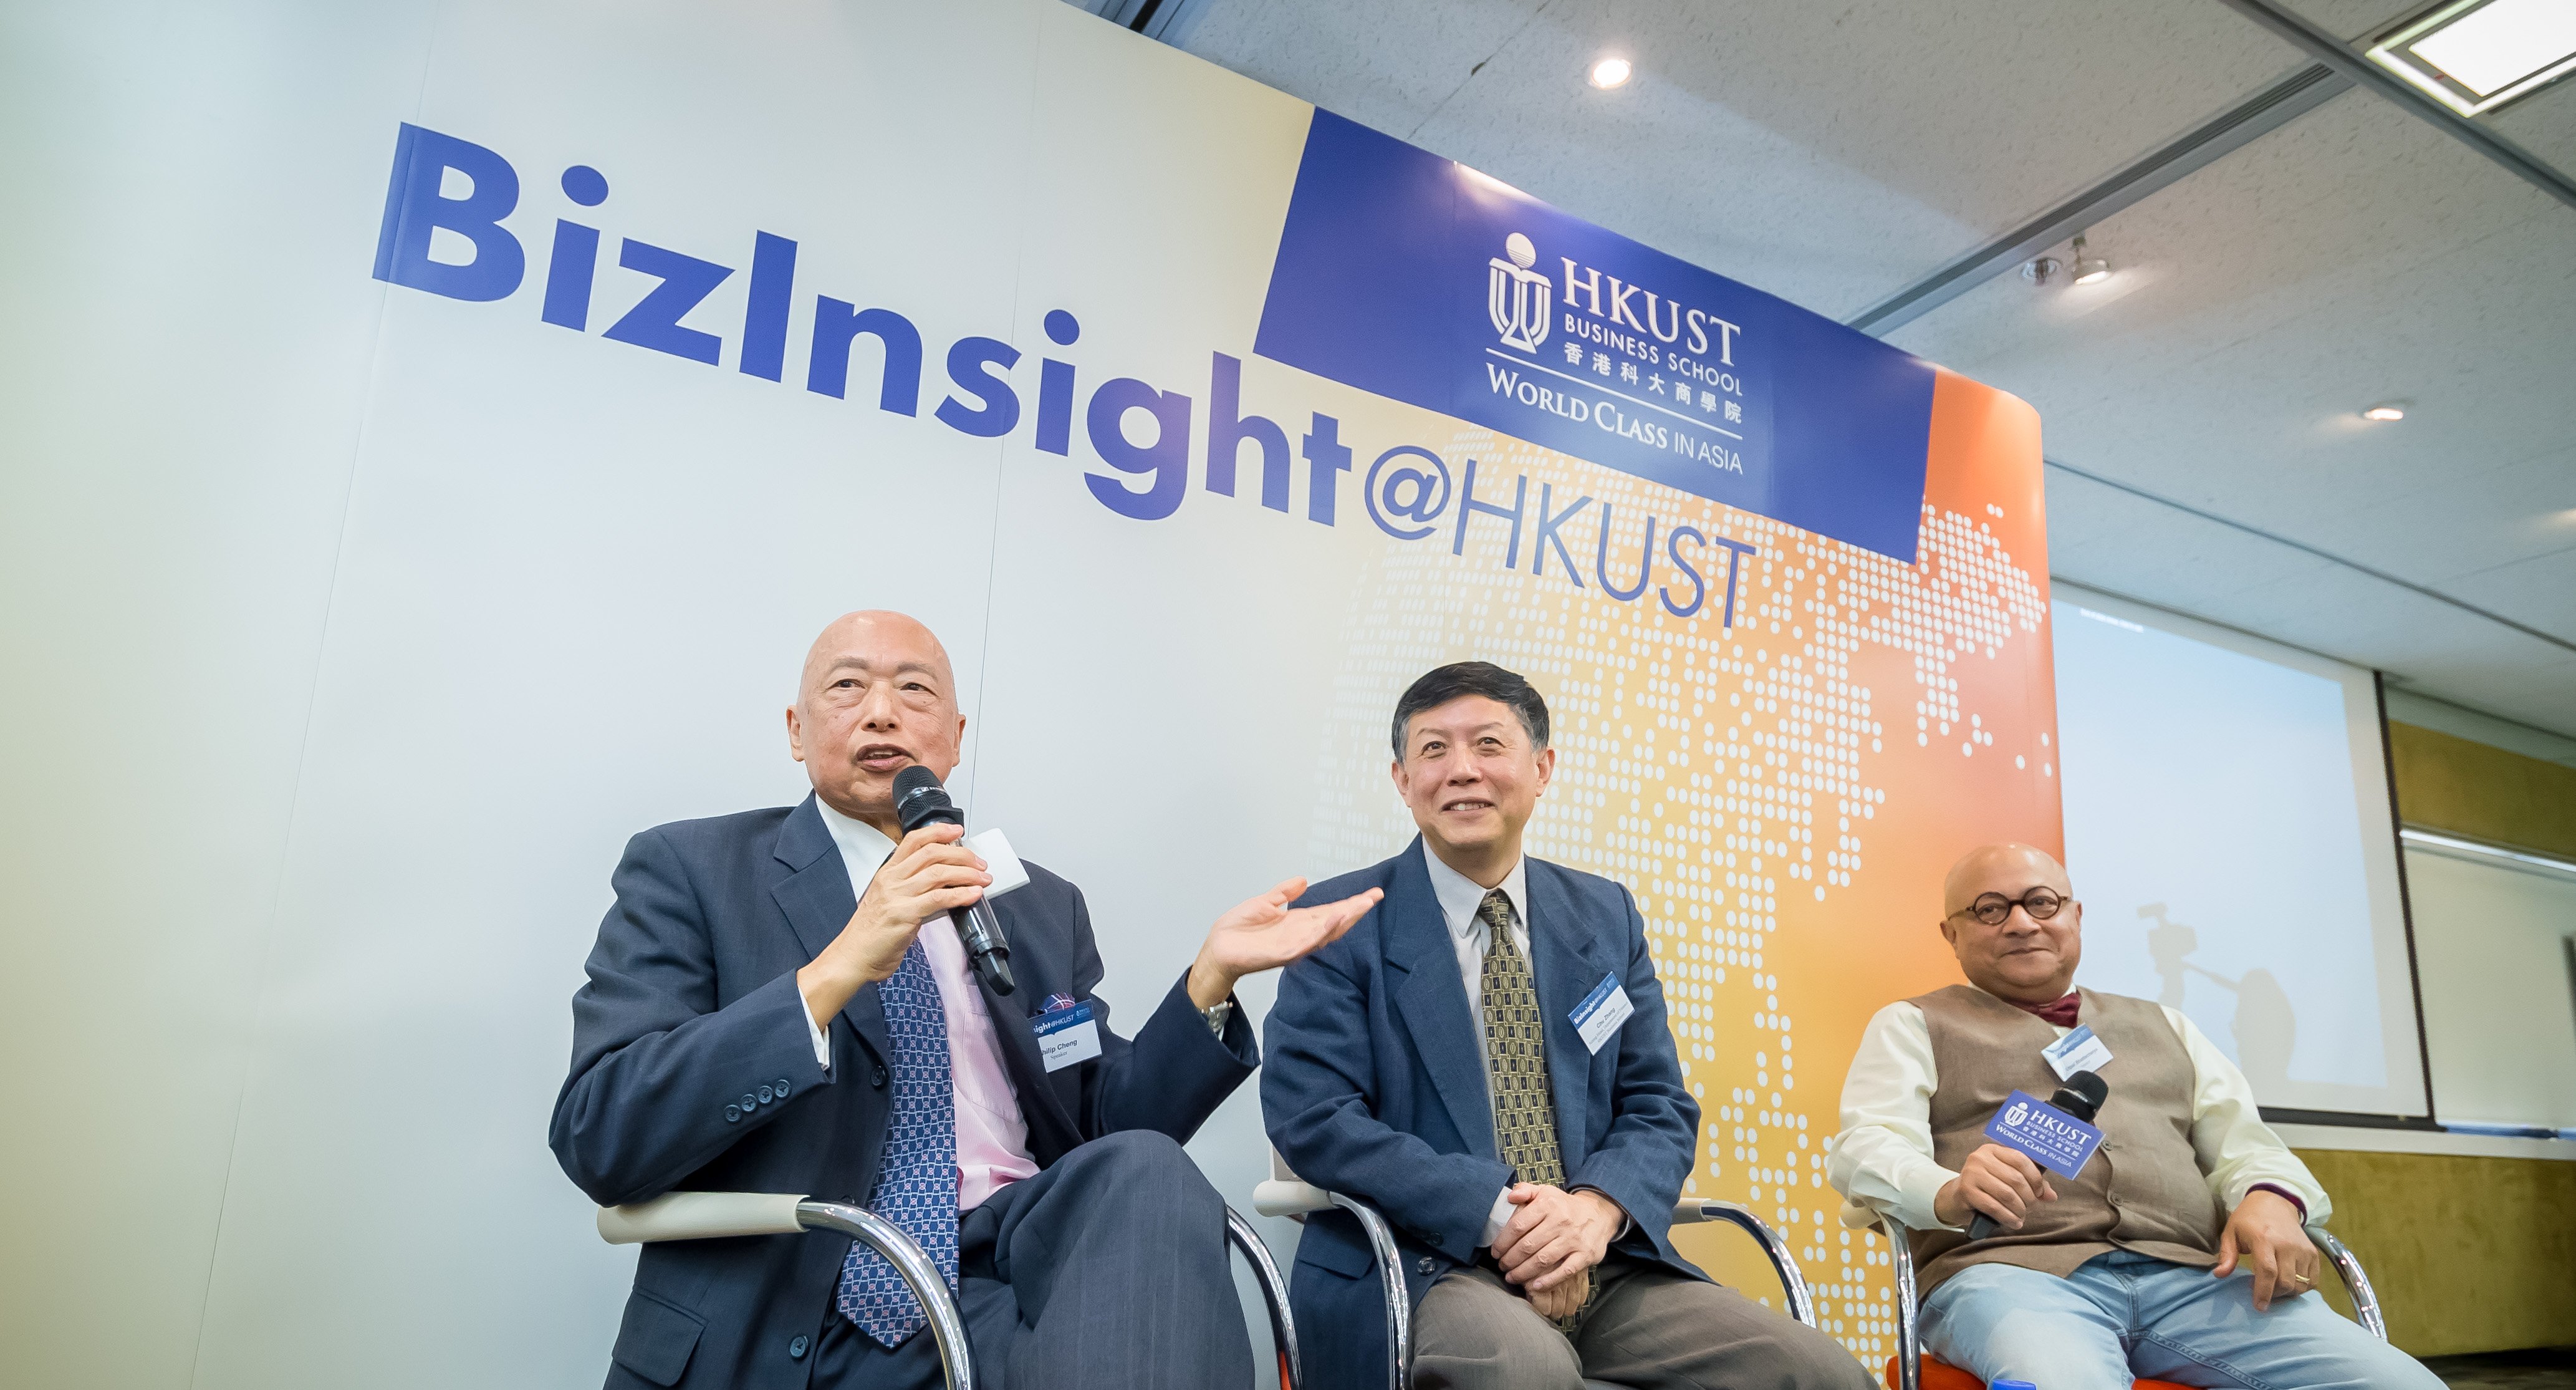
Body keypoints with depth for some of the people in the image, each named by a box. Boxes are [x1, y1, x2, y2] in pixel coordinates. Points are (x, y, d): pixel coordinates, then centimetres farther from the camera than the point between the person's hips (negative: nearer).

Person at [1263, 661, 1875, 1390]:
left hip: (1601, 1265, 5)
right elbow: (1313, 1117, -9)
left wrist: (1597, 1209, -11)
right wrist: (1495, 1214, -19)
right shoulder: (1342, 922, 0)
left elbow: (1659, 1107, 11)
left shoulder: (1607, 916, 13)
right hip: (1422, 1264, -4)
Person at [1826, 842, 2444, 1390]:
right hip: (2011, 1272, -5)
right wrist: (1950, 1192, -23)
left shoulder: (2161, 1026, 31)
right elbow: (1866, 1148, 1)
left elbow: (2241, 1141, 23)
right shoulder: (1912, 1027, 16)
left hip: (2192, 1278, 5)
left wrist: (2270, 1198, -3)